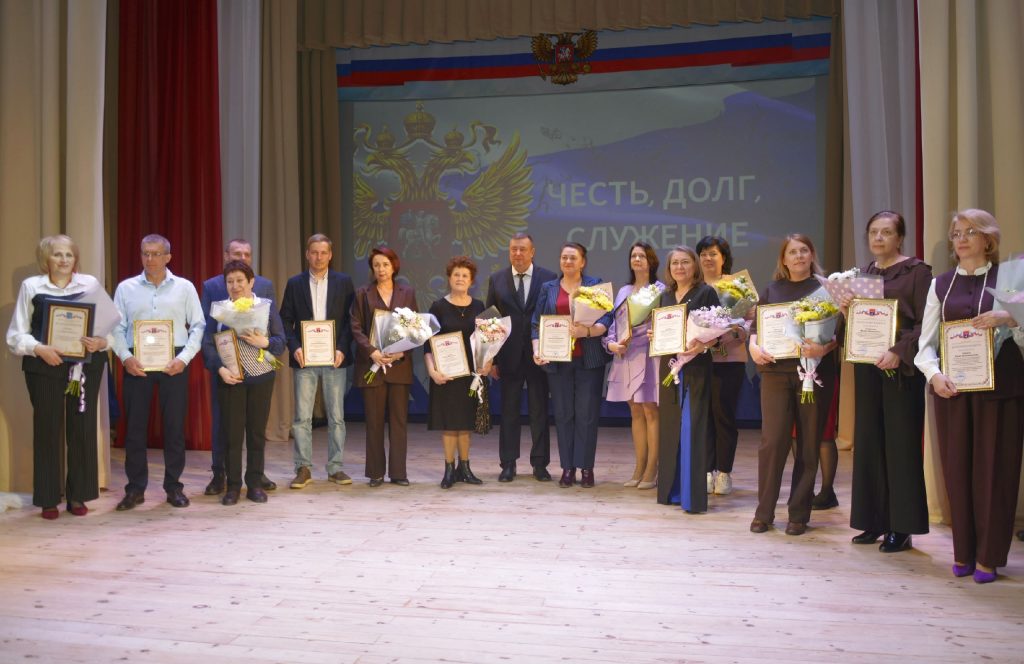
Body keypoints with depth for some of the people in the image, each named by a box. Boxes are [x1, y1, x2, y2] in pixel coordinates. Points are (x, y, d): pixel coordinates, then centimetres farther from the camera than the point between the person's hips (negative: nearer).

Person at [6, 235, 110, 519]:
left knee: (83, 429, 4)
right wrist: (39, 349, -15)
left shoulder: (91, 284, 7)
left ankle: (78, 496, 16)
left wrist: (101, 342, -16)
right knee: (47, 429, 3)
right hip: (45, 367, -1)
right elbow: (16, 333, 3)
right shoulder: (31, 286, 5)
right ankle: (48, 499, 14)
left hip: (85, 366, 1)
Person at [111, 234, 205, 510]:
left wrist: (184, 358, -10)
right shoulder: (126, 288, 7)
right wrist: (125, 357, -9)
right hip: (136, 363, 1)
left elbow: (198, 326, 1)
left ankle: (173, 487, 15)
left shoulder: (184, 287, 4)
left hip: (173, 363, -1)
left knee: (175, 425, 4)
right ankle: (135, 488, 14)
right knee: (134, 425, 3)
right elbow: (116, 328, 6)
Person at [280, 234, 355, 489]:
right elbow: (285, 319, 5)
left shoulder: (343, 282, 5)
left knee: (336, 416, 5)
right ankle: (304, 468, 11)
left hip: (335, 358, 0)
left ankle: (336, 468, 14)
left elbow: (350, 319, 2)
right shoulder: (295, 283, 6)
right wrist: (294, 348, -9)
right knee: (302, 417, 2)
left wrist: (342, 349, -10)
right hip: (304, 359, 0)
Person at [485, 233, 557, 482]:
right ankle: (508, 464, 16)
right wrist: (491, 358, 0)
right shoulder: (497, 280, 6)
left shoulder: (549, 279, 1)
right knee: (509, 412, 7)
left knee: (539, 411, 6)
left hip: (540, 355, -1)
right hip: (509, 356, 1)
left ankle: (540, 464, 16)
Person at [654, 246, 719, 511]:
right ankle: (670, 489, 18)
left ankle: (693, 495, -4)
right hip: (668, 366, 6)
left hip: (695, 367, -6)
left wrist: (702, 345, -25)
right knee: (669, 427, 8)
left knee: (692, 429, -7)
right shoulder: (665, 295, 14)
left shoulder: (706, 293, -2)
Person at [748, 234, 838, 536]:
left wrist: (823, 348, -20)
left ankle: (799, 514, 13)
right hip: (776, 372, 1)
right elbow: (755, 327, 12)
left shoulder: (825, 288, 7)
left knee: (808, 443, 3)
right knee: (772, 440, -5)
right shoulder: (772, 290, 14)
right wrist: (754, 347, -9)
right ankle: (764, 512, 7)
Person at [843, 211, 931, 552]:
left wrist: (899, 352, -22)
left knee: (901, 444, -2)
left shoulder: (917, 271, -2)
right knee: (869, 442, 7)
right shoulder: (863, 274, 14)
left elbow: (924, 322, -9)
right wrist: (847, 309, -3)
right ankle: (874, 520, 16)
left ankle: (901, 527, 6)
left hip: (901, 368, -5)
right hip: (867, 365, 6)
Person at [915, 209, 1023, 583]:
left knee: (993, 467, 1)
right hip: (951, 387, 2)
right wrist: (933, 374, -10)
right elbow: (926, 342, 7)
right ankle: (964, 552, 17)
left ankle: (988, 556, 12)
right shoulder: (940, 284, 12)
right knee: (957, 467, 5)